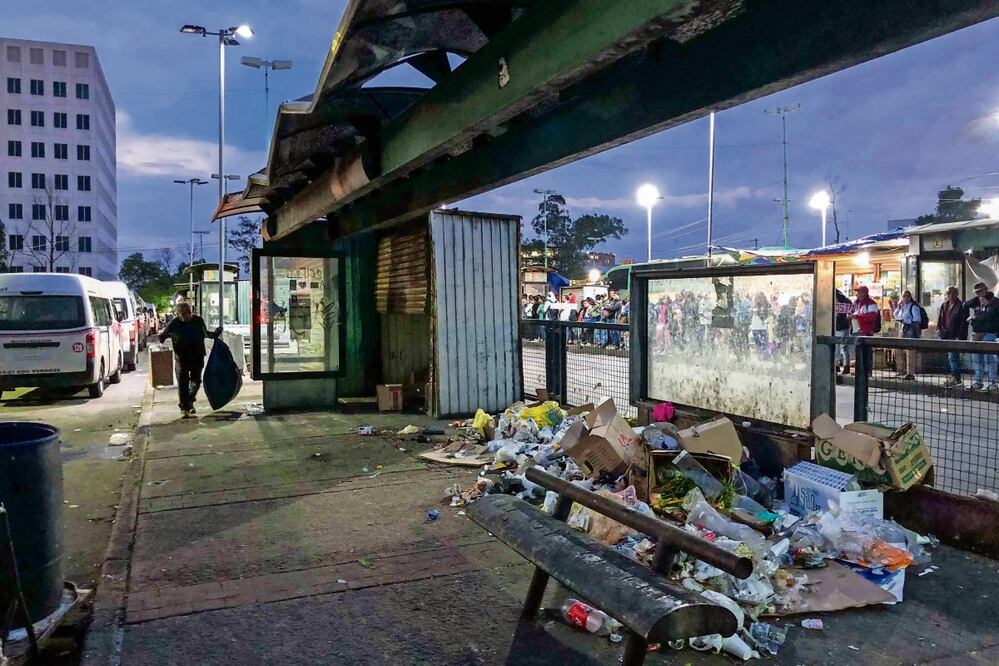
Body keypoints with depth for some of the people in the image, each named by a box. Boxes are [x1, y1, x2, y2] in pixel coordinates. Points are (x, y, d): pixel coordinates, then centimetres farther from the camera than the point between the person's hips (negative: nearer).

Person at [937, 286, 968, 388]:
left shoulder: (962, 306, -8)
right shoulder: (944, 305, 14)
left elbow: (964, 322, -11)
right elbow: (940, 319, 19)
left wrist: (959, 336, -16)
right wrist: (939, 329, 2)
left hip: (956, 337, -8)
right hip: (946, 336, 8)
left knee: (953, 357, -12)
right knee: (951, 358, 12)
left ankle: (955, 378, -8)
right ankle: (956, 378, 19)